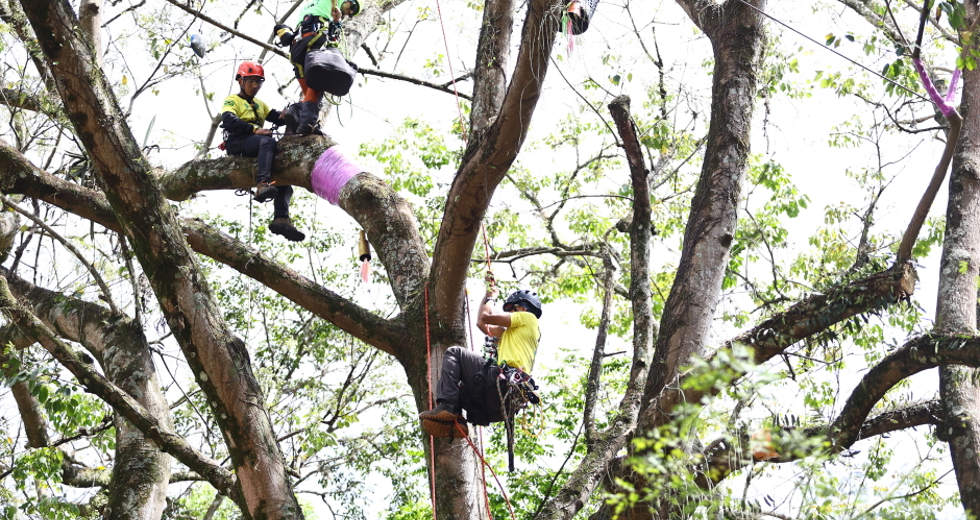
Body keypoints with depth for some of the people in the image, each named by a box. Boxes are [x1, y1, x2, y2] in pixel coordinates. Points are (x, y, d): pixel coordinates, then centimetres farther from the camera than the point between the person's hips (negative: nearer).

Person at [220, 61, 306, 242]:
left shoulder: (259, 104, 35)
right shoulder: (232, 101, 11)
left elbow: (276, 117, 20)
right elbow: (229, 122, -10)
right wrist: (254, 130, -21)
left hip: (256, 148, 8)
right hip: (237, 144, -8)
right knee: (268, 141, -37)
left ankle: (281, 218, -16)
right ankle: (262, 185, -58)